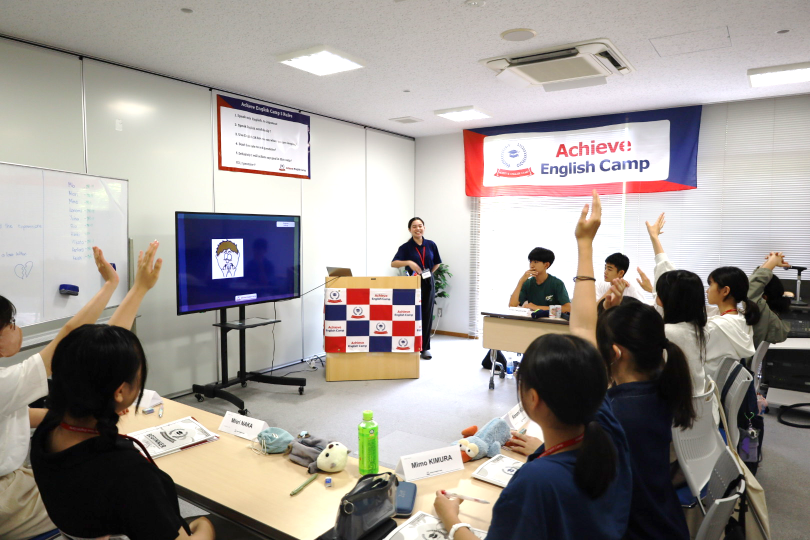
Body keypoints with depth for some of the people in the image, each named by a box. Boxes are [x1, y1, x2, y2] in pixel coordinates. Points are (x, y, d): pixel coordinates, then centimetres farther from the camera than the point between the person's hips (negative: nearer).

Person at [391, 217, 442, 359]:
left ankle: (425, 348, 15)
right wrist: (409, 262, -32)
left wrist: (428, 273, 5)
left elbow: (437, 263, 16)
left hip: (428, 283, 3)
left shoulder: (431, 245, 3)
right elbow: (393, 263, -18)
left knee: (427, 315, 5)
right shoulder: (406, 247, -6)